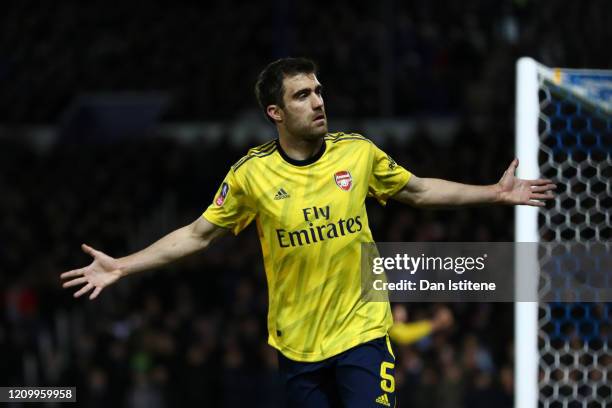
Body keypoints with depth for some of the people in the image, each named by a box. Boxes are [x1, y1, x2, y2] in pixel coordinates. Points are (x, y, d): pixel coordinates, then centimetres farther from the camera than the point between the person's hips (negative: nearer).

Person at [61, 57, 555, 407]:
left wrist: (495, 193, 12)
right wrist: (121, 267, -2)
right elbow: (197, 234, 3)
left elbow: (417, 191, 14)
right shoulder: (251, 174, -6)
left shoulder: (358, 152, -2)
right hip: (297, 343, 0)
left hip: (361, 332, 0)